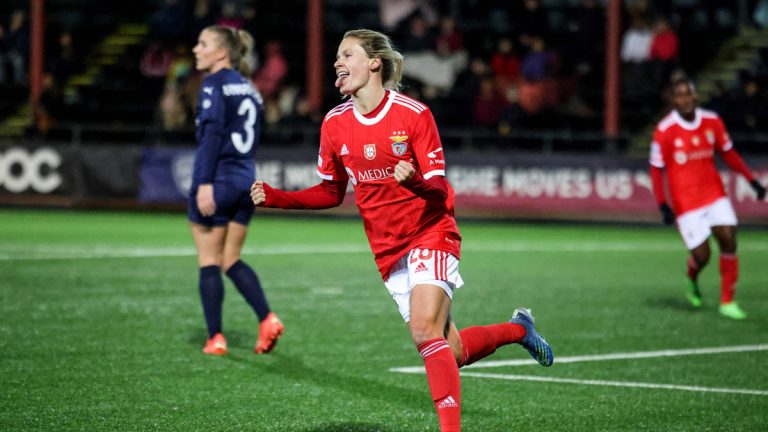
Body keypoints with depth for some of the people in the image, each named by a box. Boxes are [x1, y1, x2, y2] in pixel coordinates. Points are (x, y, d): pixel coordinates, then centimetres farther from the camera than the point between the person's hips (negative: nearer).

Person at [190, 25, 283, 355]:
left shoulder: (214, 84, -8)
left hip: (217, 181, -7)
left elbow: (212, 134, -17)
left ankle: (215, 338, 2)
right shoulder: (249, 89, 15)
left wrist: (204, 183, -21)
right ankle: (267, 319, -2)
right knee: (231, 260, 14)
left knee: (209, 262, 2)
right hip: (246, 180, 7)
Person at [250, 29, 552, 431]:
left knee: (425, 331, -25)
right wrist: (276, 197, -2)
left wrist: (415, 180, -38)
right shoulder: (335, 123, 0)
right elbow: (331, 192, 12)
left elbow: (440, 190, -15)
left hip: (430, 236, -5)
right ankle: (517, 328, 34)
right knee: (450, 351, 6)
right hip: (386, 250, 5)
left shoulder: (414, 114, -13)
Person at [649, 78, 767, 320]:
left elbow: (729, 153, 13)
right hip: (685, 201, -4)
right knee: (701, 255, -7)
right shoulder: (665, 130, -12)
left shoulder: (712, 121, 0)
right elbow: (656, 170, -6)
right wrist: (663, 206, -13)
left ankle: (727, 302, 2)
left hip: (714, 193, 4)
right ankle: (692, 281, 31)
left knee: (728, 240, -10)